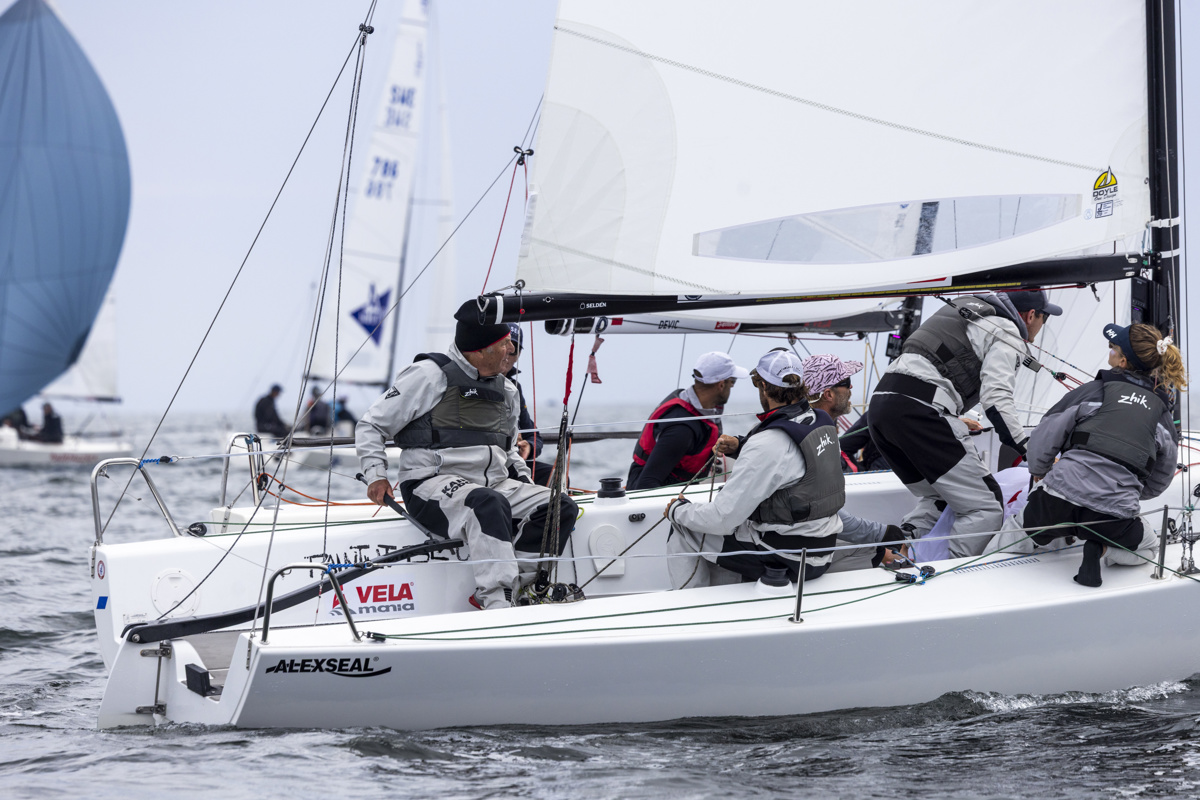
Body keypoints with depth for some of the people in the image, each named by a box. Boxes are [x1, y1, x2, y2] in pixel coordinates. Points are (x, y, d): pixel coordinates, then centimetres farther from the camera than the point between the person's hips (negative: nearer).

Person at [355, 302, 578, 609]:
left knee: (561, 507, -14)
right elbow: (370, 426, 2)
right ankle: (497, 604, -45)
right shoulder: (430, 375, -3)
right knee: (489, 504, -39)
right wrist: (376, 474, -9)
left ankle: (498, 591, -22)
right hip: (431, 485, -7)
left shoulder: (507, 391, 19)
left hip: (495, 483, 7)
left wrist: (523, 481, 16)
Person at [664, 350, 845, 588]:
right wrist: (741, 446, 10)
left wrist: (678, 510, -3)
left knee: (683, 531, 9)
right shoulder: (822, 423, 1)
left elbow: (722, 518, -22)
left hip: (784, 560, -8)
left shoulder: (768, 443, -25)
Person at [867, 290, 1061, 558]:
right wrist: (1031, 453, -13)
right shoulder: (1008, 336, 2)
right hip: (920, 409, -9)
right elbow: (996, 397, -12)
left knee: (937, 500, 24)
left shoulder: (972, 313, 30)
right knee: (986, 509, -8)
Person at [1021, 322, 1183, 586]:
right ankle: (1100, 545, 2)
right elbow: (1159, 481, 19)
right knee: (1145, 546, 31)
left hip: (1061, 496, 1)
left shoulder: (1093, 391, 5)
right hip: (1114, 519, 0)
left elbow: (1045, 436, 5)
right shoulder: (1163, 414, 13)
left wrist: (1039, 472, 25)